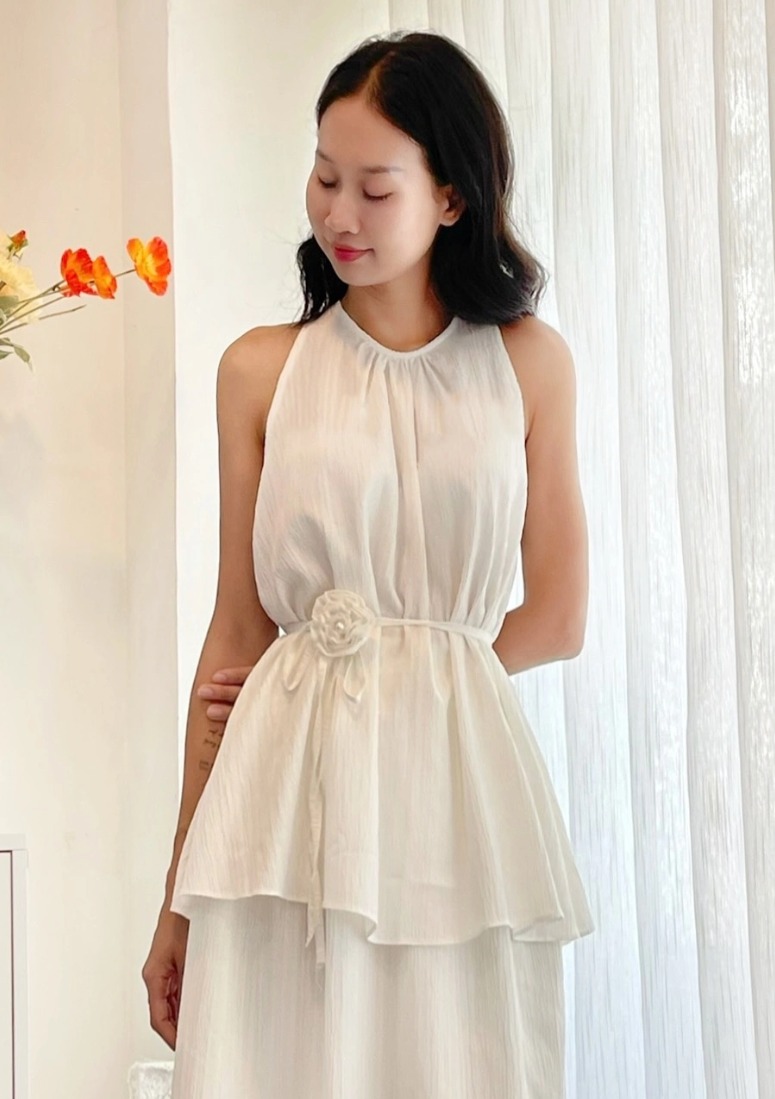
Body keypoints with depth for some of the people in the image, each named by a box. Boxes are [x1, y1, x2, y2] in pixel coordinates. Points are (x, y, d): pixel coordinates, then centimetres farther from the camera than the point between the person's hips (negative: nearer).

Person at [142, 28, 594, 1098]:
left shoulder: (530, 361, 6)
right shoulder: (262, 368, 6)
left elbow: (556, 620, 5)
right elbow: (235, 631, 4)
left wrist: (400, 674, 1)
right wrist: (179, 892, 3)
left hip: (459, 781, 0)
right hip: (288, 788, 0)